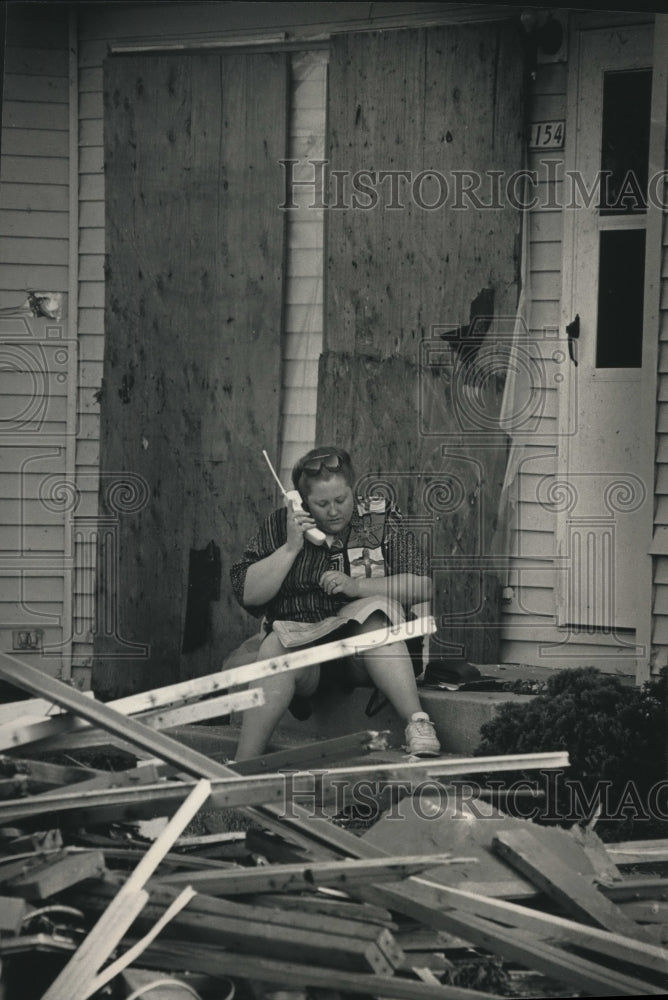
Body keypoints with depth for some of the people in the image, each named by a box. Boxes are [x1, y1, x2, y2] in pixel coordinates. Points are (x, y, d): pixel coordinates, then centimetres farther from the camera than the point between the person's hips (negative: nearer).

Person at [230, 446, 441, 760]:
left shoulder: (380, 520, 6)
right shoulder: (279, 526, 8)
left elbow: (422, 586, -1)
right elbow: (248, 594, 2)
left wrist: (357, 586, -14)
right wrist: (290, 548, -8)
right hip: (299, 637, 0)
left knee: (375, 617, -33)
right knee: (277, 650, -33)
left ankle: (417, 724, -42)